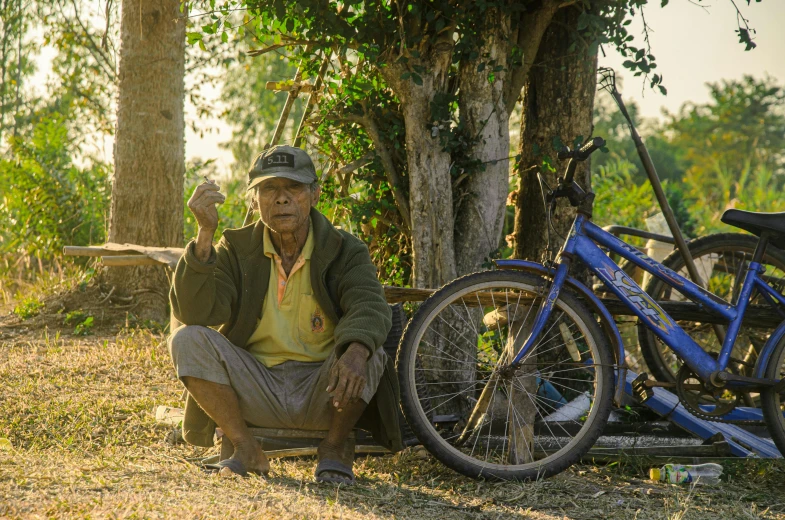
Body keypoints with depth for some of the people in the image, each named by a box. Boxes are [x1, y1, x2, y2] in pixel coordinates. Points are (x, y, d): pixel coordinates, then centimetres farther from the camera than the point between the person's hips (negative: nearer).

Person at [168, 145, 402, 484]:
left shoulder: (344, 251, -2)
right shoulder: (237, 249, 1)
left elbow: (369, 307, -21)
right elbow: (194, 312, -14)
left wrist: (356, 352, -46)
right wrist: (205, 233, -25)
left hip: (321, 391, -1)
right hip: (256, 389, 1)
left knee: (368, 356, -32)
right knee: (188, 339, -20)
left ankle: (334, 449, -4)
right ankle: (247, 449, -7)